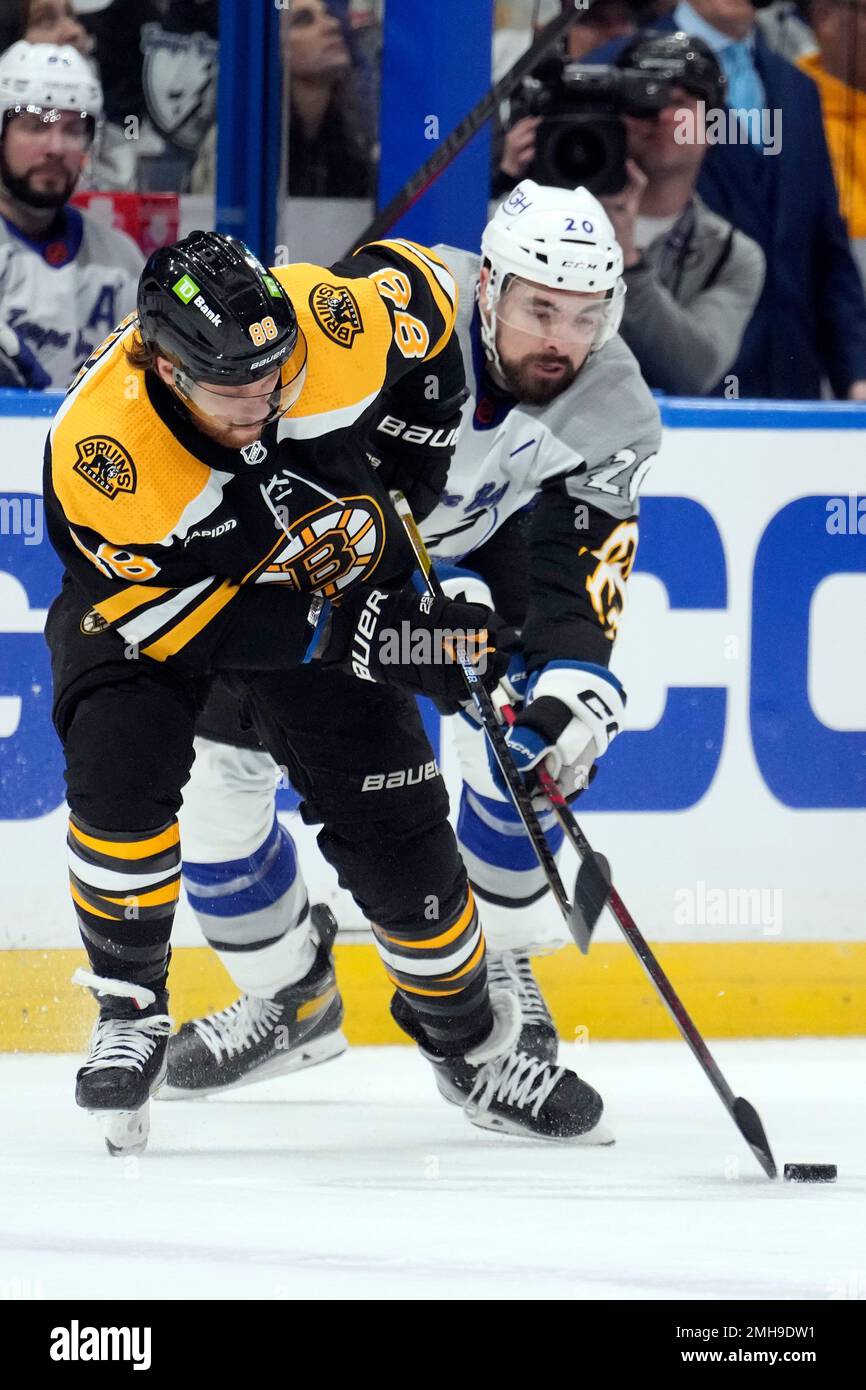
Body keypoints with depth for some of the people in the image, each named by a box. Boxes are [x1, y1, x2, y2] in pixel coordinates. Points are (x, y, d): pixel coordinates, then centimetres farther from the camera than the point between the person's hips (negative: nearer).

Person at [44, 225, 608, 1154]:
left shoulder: (331, 323, -32)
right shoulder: (96, 455, -39)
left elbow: (411, 279, -7)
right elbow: (181, 619, -31)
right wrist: (353, 637, -35)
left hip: (334, 582, 3)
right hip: (148, 592, -3)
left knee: (395, 828, 0)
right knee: (120, 772, -28)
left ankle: (468, 1042, 22)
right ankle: (130, 1013, -7)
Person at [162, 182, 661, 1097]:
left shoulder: (610, 408, -22)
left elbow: (578, 575, -24)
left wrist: (576, 684, -44)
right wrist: (432, 594, -46)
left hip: (470, 534, 2)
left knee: (526, 731, -20)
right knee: (211, 762, -10)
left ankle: (500, 970, 2)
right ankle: (283, 996, 11)